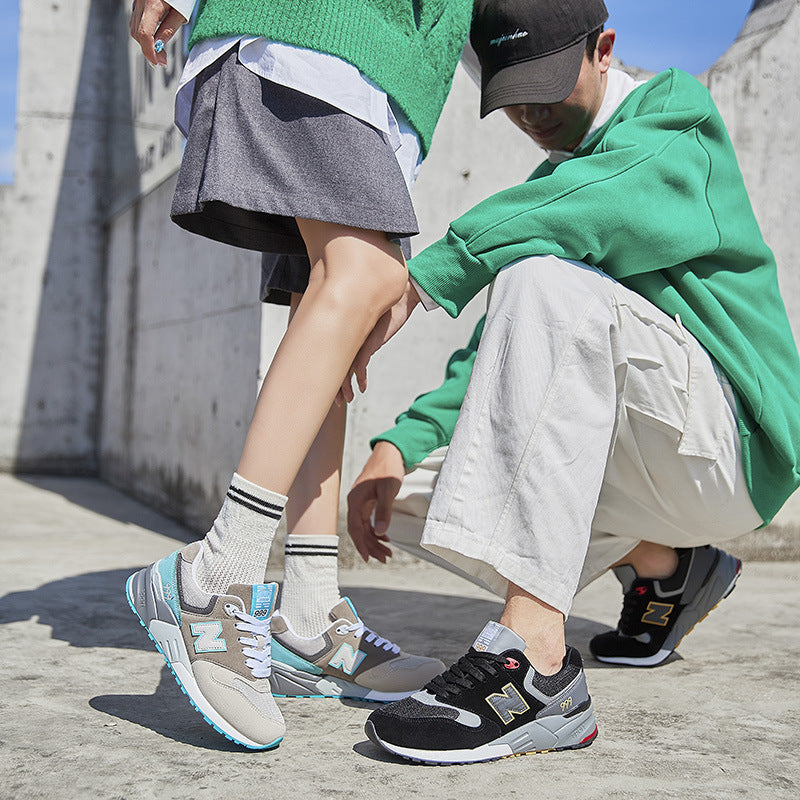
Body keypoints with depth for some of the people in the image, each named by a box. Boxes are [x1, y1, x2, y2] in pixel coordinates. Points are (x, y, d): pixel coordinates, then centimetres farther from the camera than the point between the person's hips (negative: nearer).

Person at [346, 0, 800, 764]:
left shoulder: (678, 113, -1)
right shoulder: (545, 193, 18)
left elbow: (592, 203, -25)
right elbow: (499, 364, 10)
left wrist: (416, 282, -25)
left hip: (730, 444, -8)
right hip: (650, 463, 8)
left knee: (546, 279, -29)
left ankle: (536, 663, -36)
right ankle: (663, 564, 18)